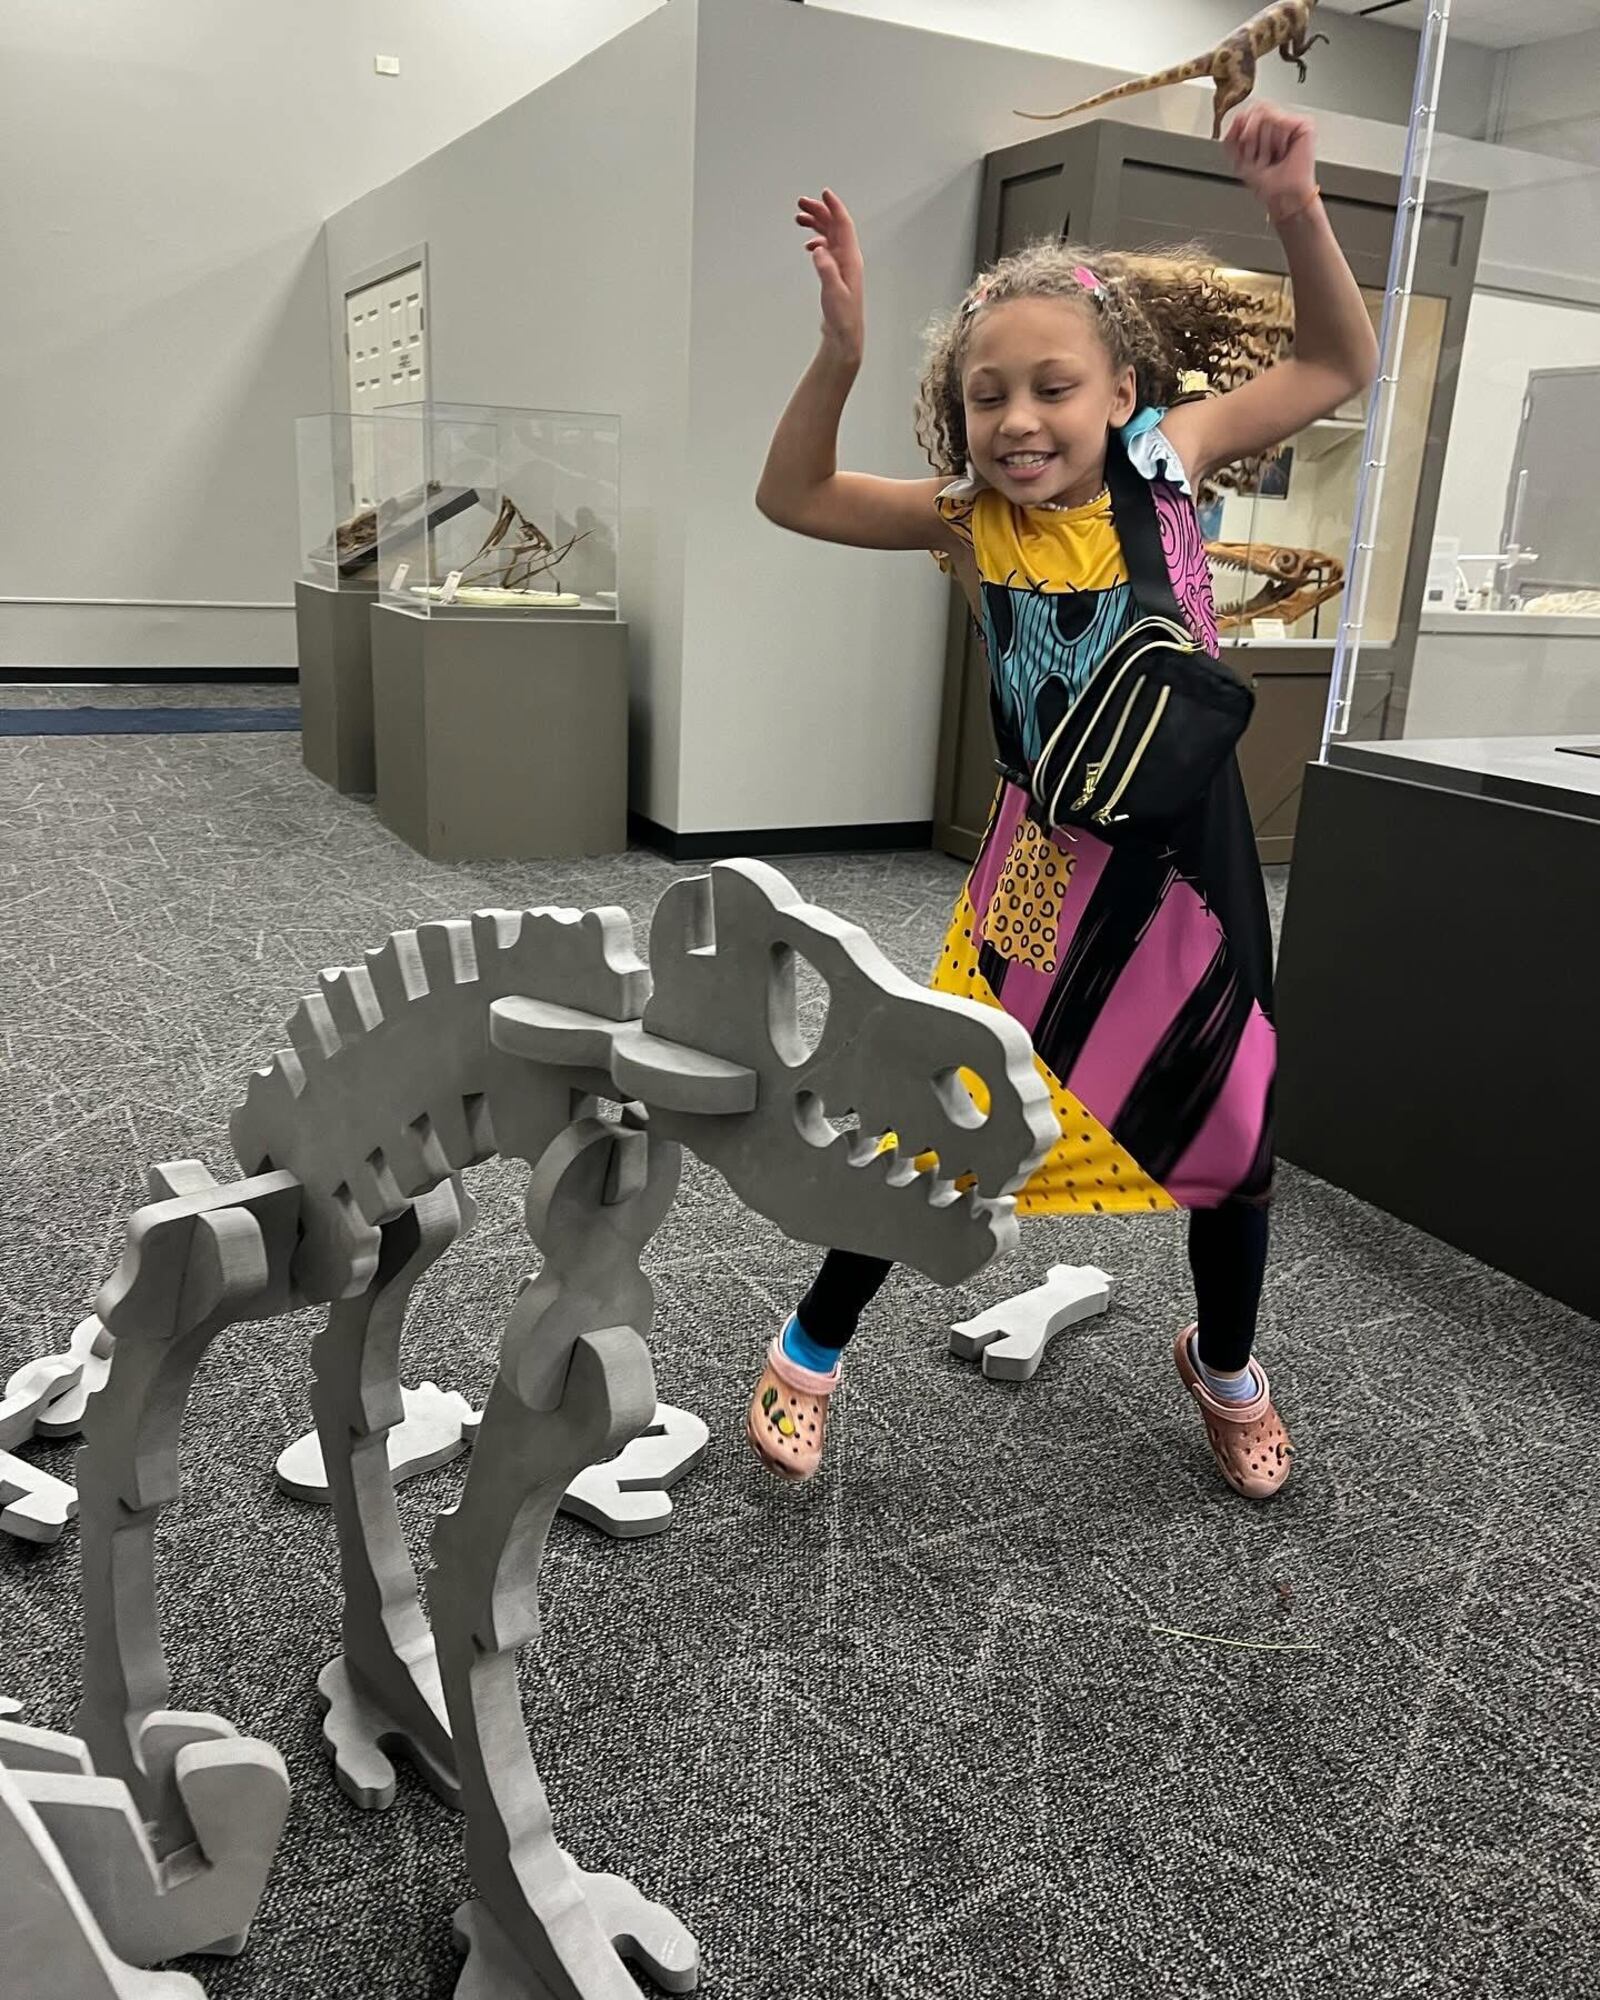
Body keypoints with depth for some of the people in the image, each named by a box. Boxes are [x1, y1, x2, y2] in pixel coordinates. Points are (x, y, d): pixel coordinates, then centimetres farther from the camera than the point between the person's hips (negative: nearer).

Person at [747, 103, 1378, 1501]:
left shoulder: (1165, 459, -8)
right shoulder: (970, 520, -8)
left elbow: (1341, 366, 2)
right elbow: (792, 496, -8)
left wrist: (1296, 210, -13)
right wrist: (842, 351, -23)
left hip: (1192, 856, 2)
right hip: (1046, 866, -1)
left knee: (1229, 1127, 14)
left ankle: (1225, 1364, 43)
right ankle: (812, 1347, 25)